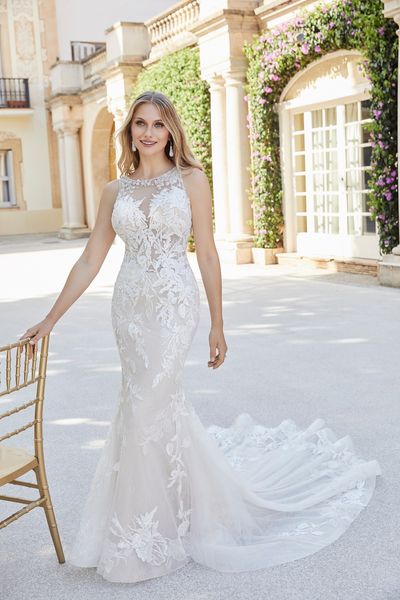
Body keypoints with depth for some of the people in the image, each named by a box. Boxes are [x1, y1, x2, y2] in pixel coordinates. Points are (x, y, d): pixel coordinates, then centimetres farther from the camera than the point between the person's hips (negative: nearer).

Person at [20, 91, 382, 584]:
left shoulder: (190, 179, 0)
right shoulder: (116, 190, 10)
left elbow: (207, 254, -1)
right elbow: (90, 261, 8)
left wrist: (217, 325, -2)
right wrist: (50, 319, 5)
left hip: (172, 306, -4)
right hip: (129, 305, 5)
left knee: (145, 409, -8)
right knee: (166, 404, 11)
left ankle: (142, 536, 10)